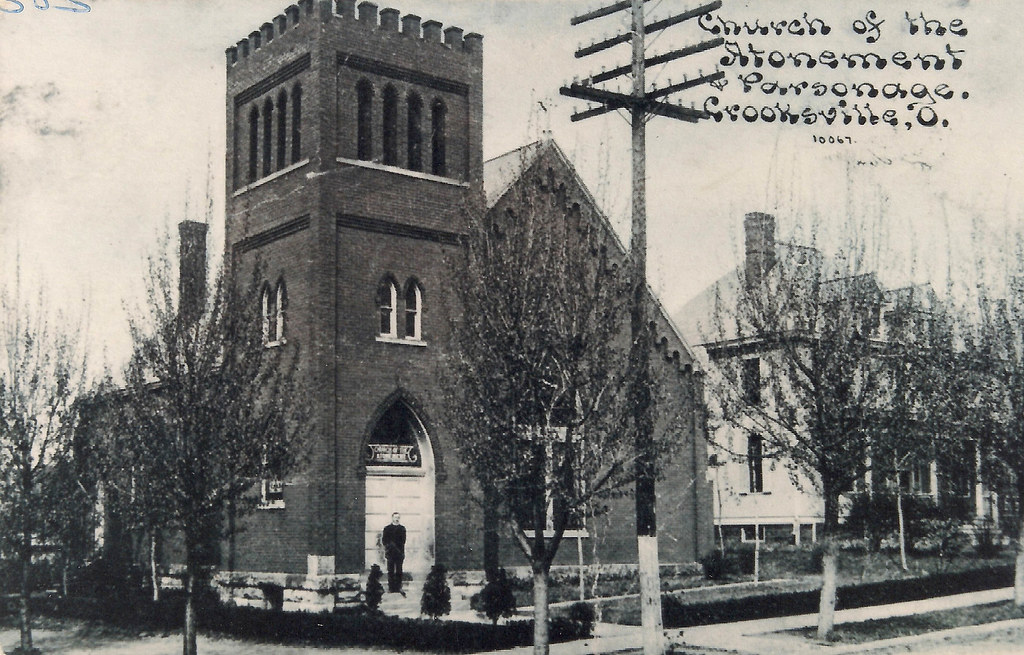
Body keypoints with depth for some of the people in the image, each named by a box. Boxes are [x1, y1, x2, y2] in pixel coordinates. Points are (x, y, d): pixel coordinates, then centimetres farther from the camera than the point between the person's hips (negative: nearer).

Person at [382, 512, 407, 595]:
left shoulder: (402, 528, 13)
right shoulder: (387, 528, 10)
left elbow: (403, 540, 6)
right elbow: (384, 540, 5)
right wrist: (390, 545, -9)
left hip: (399, 553, 1)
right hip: (390, 553, -1)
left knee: (399, 572, -1)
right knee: (391, 571, -2)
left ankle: (398, 587, 3)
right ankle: (391, 587, 1)